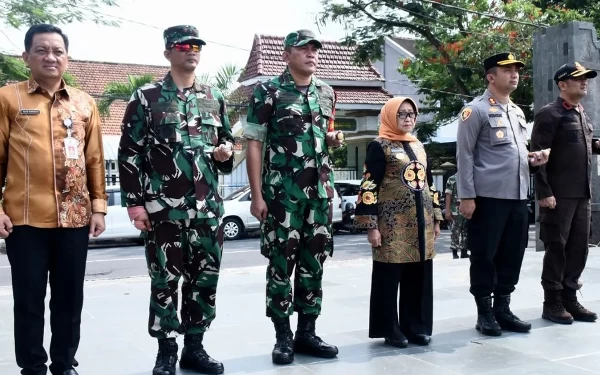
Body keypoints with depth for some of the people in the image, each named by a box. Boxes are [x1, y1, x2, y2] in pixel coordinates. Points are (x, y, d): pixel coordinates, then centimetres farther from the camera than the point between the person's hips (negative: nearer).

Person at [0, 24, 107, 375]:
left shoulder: (85, 103, 11)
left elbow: (95, 159, 11)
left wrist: (99, 205, 6)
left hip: (75, 217, 3)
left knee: (70, 298, 10)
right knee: (29, 299, 5)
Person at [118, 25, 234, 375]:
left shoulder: (215, 98, 11)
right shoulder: (146, 97, 0)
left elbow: (227, 139, 23)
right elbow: (130, 152, -3)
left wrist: (226, 152, -2)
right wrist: (135, 201, -8)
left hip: (208, 207, 4)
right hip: (163, 207, -4)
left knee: (205, 278, 9)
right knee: (165, 280, 3)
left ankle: (194, 347, 23)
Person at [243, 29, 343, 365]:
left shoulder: (326, 92, 12)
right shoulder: (268, 92, -4)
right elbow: (254, 143, -7)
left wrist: (333, 138, -1)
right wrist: (257, 195, -12)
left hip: (320, 190, 5)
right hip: (281, 190, -5)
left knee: (314, 261, 8)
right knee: (281, 261, -1)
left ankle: (307, 332, 19)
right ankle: (283, 336, 10)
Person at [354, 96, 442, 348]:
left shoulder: (418, 146, 17)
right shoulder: (380, 146, -4)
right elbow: (369, 187, -9)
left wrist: (435, 217, 17)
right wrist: (371, 225, -15)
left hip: (421, 222, 6)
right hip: (393, 223, -6)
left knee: (419, 277, 8)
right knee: (390, 277, 0)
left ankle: (416, 326, 18)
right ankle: (390, 329, 9)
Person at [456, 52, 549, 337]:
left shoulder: (517, 112, 18)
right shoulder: (476, 110, -5)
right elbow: (464, 155, -9)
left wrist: (532, 159, 4)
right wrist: (466, 196, -14)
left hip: (518, 197, 8)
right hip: (488, 197, -7)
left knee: (512, 255, 10)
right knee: (484, 256, 1)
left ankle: (503, 309, 22)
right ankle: (484, 313, 12)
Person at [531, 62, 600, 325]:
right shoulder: (549, 114, -7)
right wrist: (544, 192, -19)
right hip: (559, 194, -8)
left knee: (579, 248, 9)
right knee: (556, 248, -1)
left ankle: (570, 298, 19)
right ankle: (552, 303, 8)